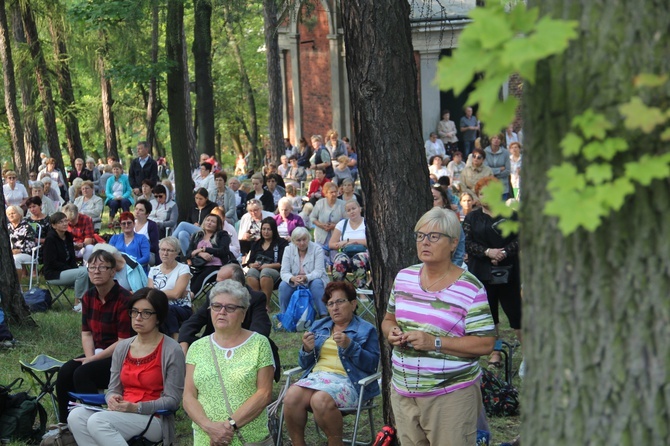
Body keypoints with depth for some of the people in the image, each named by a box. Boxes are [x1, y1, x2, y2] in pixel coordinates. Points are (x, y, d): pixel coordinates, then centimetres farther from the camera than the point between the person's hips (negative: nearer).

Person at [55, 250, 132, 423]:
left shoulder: (124, 299, -17)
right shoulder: (88, 297, 6)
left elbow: (124, 341, -17)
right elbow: (86, 333, 10)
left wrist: (93, 360, -16)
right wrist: (89, 357, -9)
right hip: (97, 353, 7)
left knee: (83, 373, -27)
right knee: (65, 371, -16)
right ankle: (64, 423, -7)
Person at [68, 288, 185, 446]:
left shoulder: (171, 351, -6)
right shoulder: (122, 347, 13)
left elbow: (172, 400, -8)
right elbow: (113, 389, 16)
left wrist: (136, 407, -20)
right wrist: (113, 399, -10)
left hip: (153, 419, -6)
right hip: (122, 413, 6)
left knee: (97, 421, -30)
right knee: (76, 416, -22)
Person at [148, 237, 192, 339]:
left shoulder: (183, 269, 2)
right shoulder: (154, 270, 15)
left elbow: (176, 294, -10)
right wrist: (168, 293, -9)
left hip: (182, 310, -3)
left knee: (167, 310, -37)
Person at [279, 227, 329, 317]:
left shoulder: (317, 249, -12)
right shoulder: (288, 250, -6)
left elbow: (318, 271, -20)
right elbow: (284, 272, -13)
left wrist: (306, 278, -41)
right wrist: (292, 278, -37)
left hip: (313, 280, -2)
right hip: (294, 283, 2)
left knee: (316, 284, -34)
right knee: (283, 285, -27)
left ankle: (323, 315, -28)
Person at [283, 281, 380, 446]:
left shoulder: (366, 330, 9)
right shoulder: (319, 326, 22)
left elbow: (373, 364, -3)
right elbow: (305, 364, 21)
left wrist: (349, 345, -14)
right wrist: (307, 350, -2)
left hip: (347, 381, -4)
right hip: (316, 376, 4)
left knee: (320, 400, -36)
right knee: (291, 396, -29)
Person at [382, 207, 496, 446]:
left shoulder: (470, 288, -10)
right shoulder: (404, 277, 8)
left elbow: (485, 343, -13)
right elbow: (388, 319, 21)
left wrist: (435, 342, -21)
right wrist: (391, 332, -4)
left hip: (451, 396, -5)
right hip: (403, 391, 5)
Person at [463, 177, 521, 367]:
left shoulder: (510, 215, 5)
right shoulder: (472, 218, 8)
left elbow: (519, 239, -3)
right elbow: (468, 243, -2)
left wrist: (504, 253, -18)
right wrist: (488, 252, -17)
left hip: (507, 271, -2)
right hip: (482, 272, 2)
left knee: (515, 309, -2)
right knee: (489, 314, 6)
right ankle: (495, 353, 15)